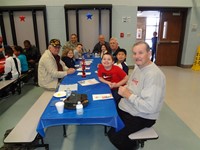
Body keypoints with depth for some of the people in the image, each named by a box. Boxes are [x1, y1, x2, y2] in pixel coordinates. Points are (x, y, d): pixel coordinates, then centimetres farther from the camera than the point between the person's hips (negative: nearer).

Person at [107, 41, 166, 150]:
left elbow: (150, 107, -32)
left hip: (142, 117, -8)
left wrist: (128, 95, -23)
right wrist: (124, 90, -5)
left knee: (114, 135, -15)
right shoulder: (137, 67, 3)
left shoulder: (154, 75, -27)